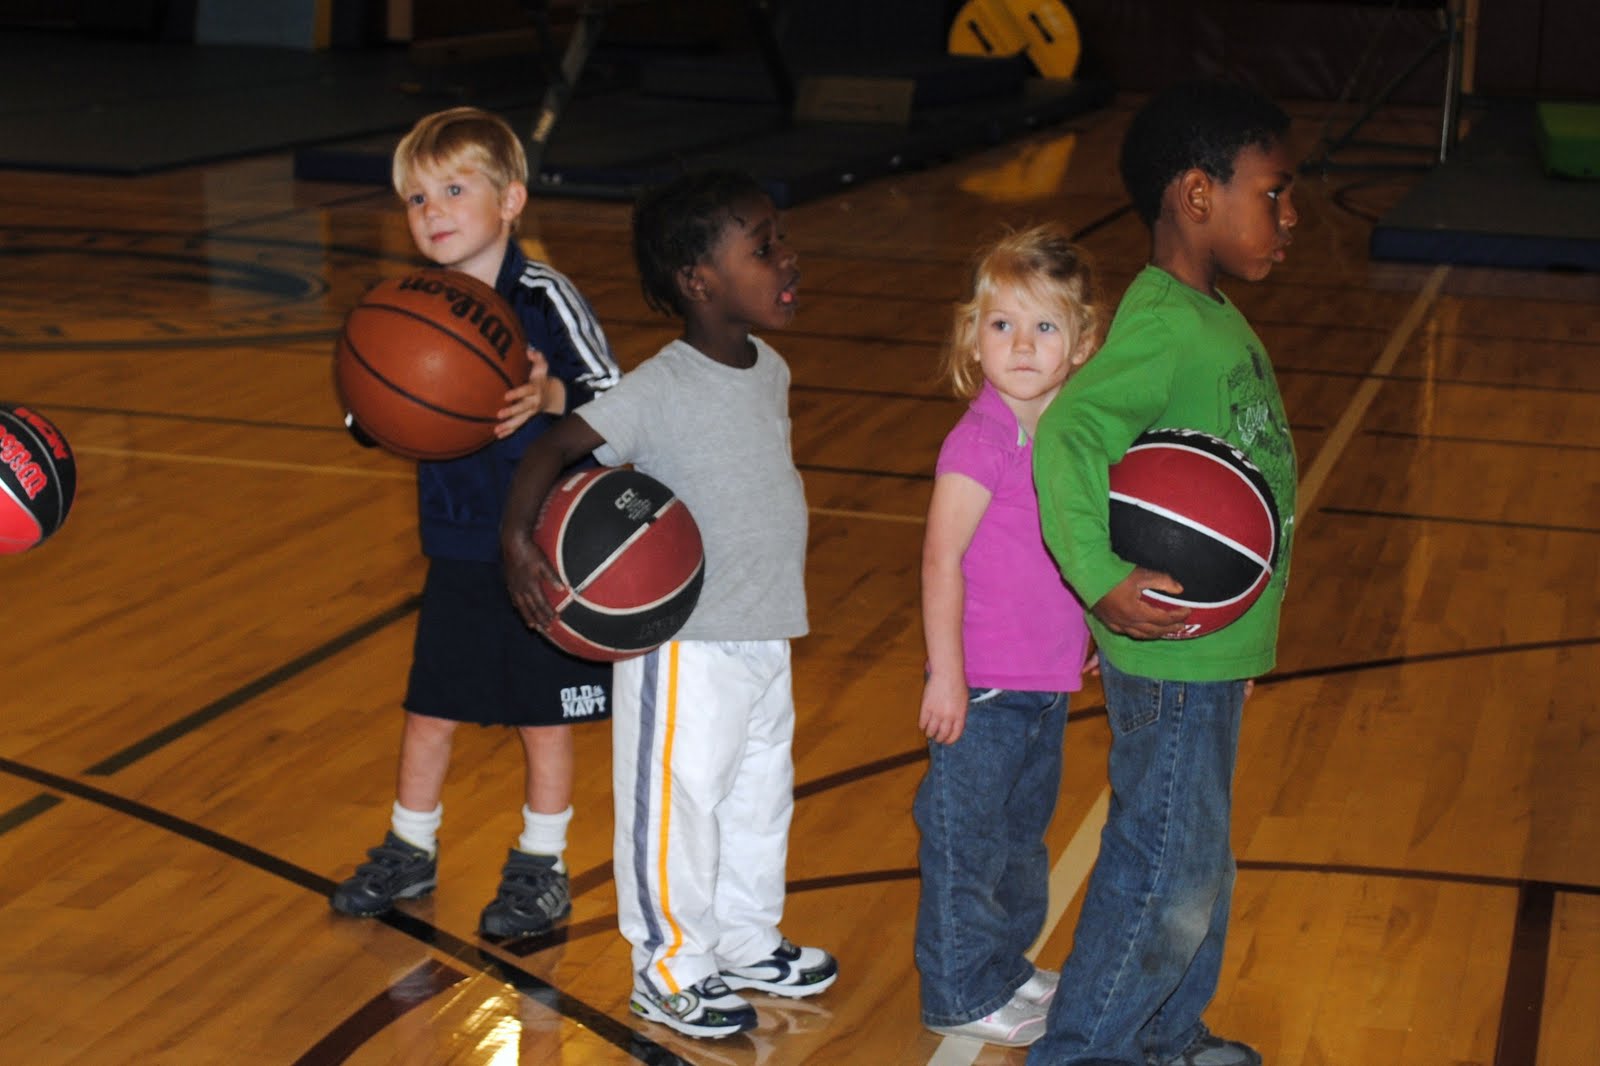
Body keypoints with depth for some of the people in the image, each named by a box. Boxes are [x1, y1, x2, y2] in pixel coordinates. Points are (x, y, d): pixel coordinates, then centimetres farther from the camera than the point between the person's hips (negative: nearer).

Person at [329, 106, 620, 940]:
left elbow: (615, 402, -16)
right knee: (429, 709, 14)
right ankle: (409, 853, 33)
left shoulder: (544, 300, -15)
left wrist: (549, 396, -33)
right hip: (457, 552, 4)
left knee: (543, 717, 9)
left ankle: (540, 867, 25)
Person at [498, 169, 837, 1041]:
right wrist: (517, 537, -39)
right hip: (686, 644, -8)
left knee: (761, 796, 22)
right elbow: (557, 446, -26)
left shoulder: (770, 371, 2)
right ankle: (671, 970, 23)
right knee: (679, 805, 6)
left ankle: (747, 942, 41)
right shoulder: (659, 390, -22)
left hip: (765, 635, 8)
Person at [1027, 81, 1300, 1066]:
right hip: (1170, 659, -10)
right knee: (1169, 881, 1)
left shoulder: (1218, 319, 9)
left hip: (1217, 652, 10)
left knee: (1197, 863, 23)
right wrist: (1105, 582, -35)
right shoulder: (1160, 327, -23)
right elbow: (1068, 437, -32)